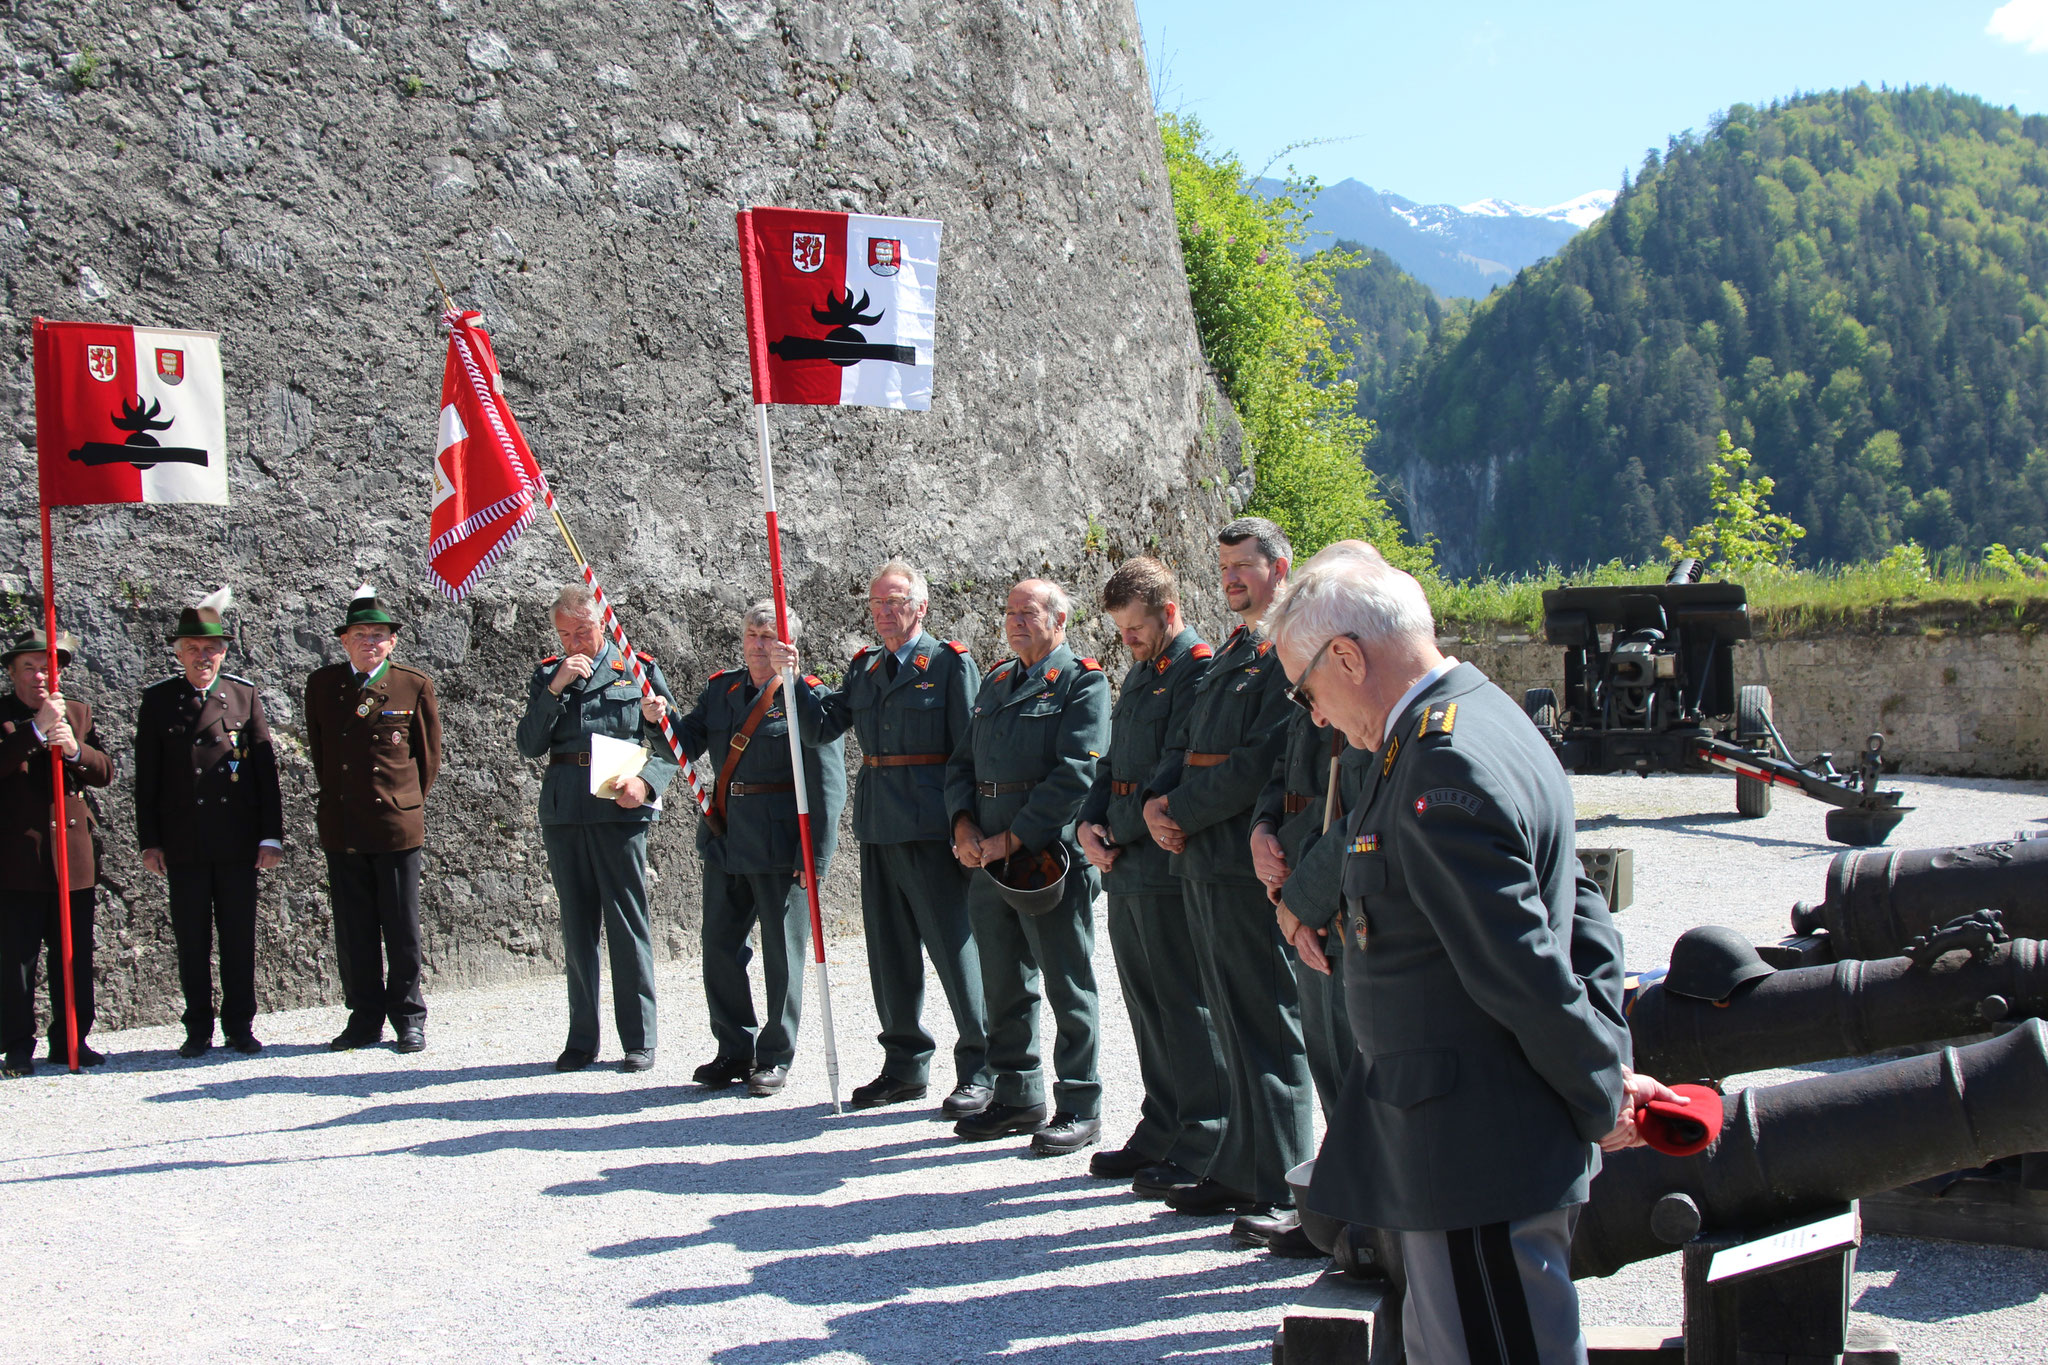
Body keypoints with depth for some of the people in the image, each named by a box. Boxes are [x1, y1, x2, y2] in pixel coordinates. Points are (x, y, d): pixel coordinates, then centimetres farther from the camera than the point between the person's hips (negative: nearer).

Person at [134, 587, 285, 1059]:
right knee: (191, 940, 5)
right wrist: (149, 841, 0)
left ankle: (240, 1026, 14)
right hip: (184, 845, 0)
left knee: (239, 936, 5)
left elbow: (266, 769, 4)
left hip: (238, 843, 0)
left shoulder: (245, 696, 5)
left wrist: (271, 836, -1)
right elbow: (146, 779, 5)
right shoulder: (158, 701, 4)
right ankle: (198, 1029, 14)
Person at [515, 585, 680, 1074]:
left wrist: (646, 782, -14)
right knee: (577, 927, 9)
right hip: (563, 810, 3)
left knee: (627, 923, -3)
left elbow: (672, 745, 4)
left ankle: (639, 1040, 5)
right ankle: (581, 1040, 16)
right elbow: (528, 745, 2)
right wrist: (555, 689, -8)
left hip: (619, 809, -3)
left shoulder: (639, 670, 4)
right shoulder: (546, 674, 12)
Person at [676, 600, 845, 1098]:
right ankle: (735, 1051, 24)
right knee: (720, 948, 10)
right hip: (724, 840, 6)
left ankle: (776, 1057, 16)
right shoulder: (720, 688, 11)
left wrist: (815, 855, -17)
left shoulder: (809, 697, -8)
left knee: (782, 954, 3)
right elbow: (686, 742, 9)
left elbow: (827, 783, -12)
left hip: (779, 846, -6)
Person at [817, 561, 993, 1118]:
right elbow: (825, 726, 11)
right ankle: (906, 1065, 24)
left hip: (930, 829, -7)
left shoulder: (950, 664, -3)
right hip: (877, 828, 7)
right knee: (890, 952, 12)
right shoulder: (865, 668, 16)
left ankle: (980, 1071, 5)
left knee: (955, 947, -3)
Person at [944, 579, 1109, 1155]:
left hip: (1051, 856, -7)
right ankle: (1019, 1097, 24)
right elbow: (963, 762, 18)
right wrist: (964, 826, -1)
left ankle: (1080, 1109, 6)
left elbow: (1076, 774, -16)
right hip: (989, 855, 7)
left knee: (1067, 986, -1)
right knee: (1004, 984, 13)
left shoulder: (1083, 682, -5)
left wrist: (1012, 839, -16)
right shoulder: (995, 680, 18)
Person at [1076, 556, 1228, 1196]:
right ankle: (1160, 1135, 24)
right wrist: (1090, 824, 4)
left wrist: (1124, 834, -11)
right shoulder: (1139, 673, 19)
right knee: (1147, 1005, 14)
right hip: (1125, 867, 9)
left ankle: (1202, 1152, 2)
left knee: (1185, 1009, -4)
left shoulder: (1199, 672, -12)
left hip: (1167, 869, -9)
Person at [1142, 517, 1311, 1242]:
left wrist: (1183, 813, -12)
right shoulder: (1229, 652, 21)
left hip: (1245, 863, -9)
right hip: (1201, 858, 9)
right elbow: (1186, 740, 21)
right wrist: (1158, 800, 1)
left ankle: (1283, 1190, -1)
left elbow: (1260, 761, -18)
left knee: (1267, 1024, -5)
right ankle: (1240, 1172, 21)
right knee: (1234, 1023, 13)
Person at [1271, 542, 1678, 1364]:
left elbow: (1526, 973, -22)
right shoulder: (1479, 719, 11)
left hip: (1476, 1155, -11)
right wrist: (1610, 1069, 11)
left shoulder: (1445, 775, -23)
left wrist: (1599, 1103, -8)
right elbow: (1579, 912, 15)